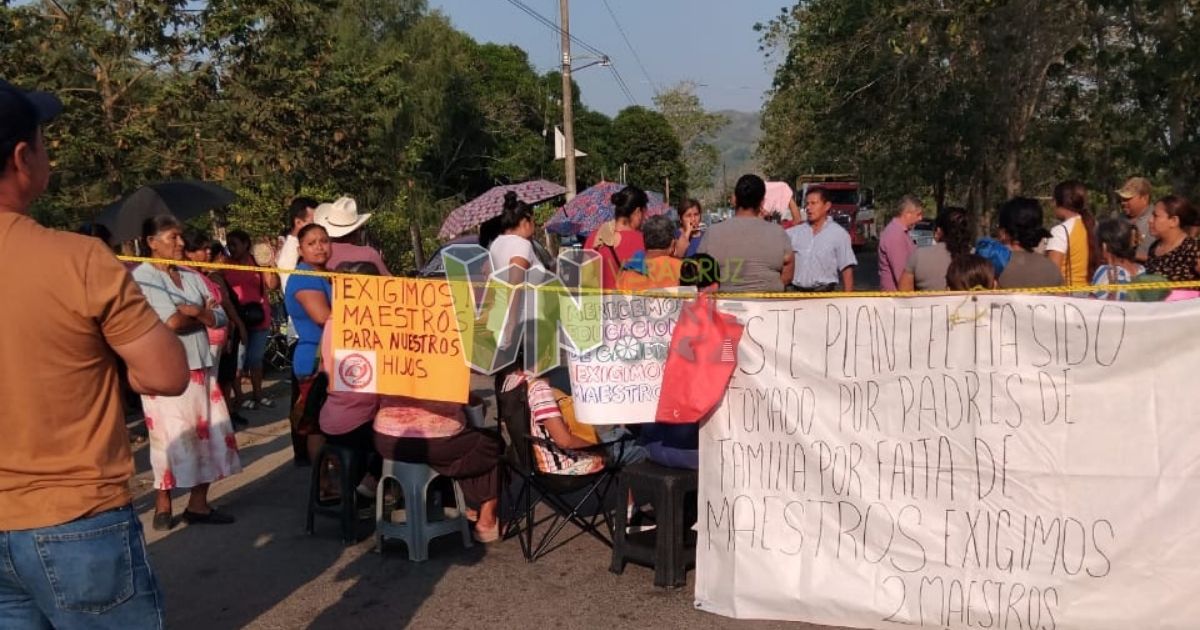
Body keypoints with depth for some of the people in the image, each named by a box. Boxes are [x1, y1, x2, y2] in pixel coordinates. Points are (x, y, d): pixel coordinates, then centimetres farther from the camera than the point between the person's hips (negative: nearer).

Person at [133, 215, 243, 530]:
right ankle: (163, 505, 12)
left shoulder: (192, 277, 14)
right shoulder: (142, 277, -6)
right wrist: (202, 312, -1)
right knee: (171, 437, -2)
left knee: (207, 434, 6)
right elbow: (171, 322, -17)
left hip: (201, 365, 6)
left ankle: (198, 503, 14)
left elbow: (220, 317, 6)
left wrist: (191, 311, -12)